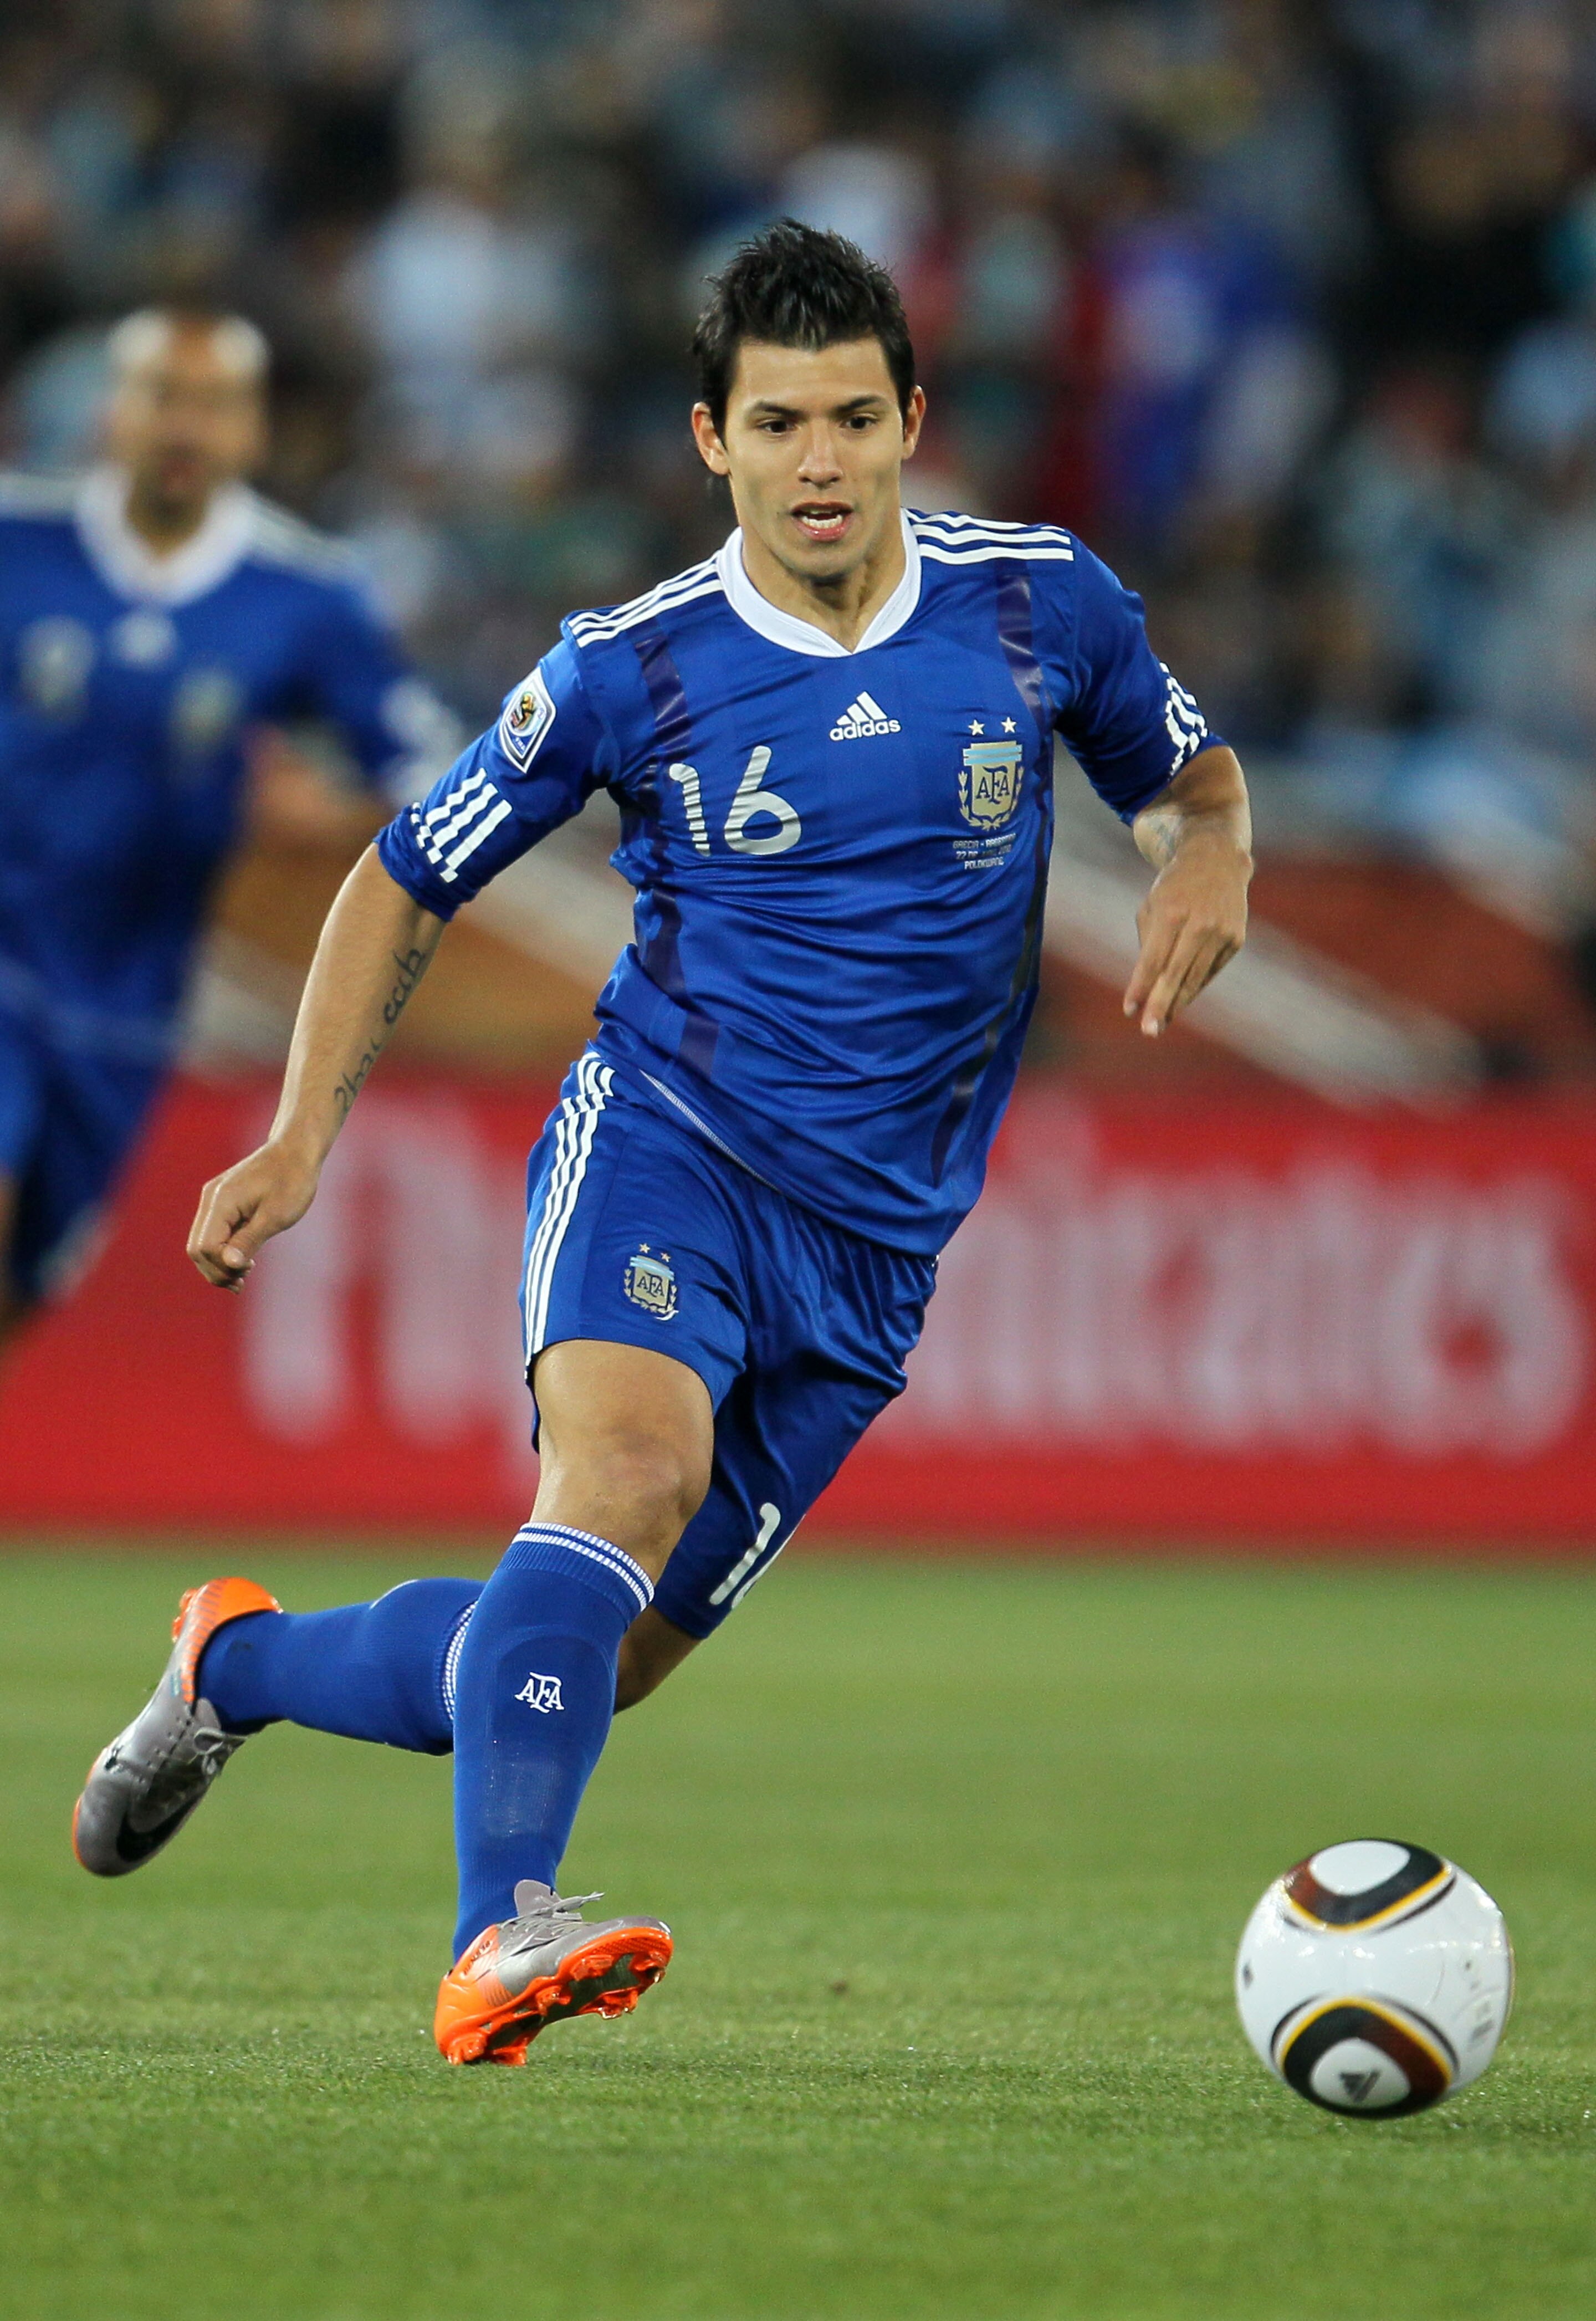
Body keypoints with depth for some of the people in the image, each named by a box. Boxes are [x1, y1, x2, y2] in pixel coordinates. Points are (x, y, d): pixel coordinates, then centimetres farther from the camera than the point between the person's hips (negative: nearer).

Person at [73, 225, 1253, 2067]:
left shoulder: (1043, 604, 1)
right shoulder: (632, 670, -4)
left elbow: (1189, 777, 19)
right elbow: (411, 878, 8)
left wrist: (1206, 870, -6)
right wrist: (305, 1133, -3)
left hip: (869, 1242, 3)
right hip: (658, 1151, -3)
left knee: (589, 1660, 3)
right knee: (630, 1465, -34)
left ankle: (241, 1659, 30)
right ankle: (500, 1942, -44)